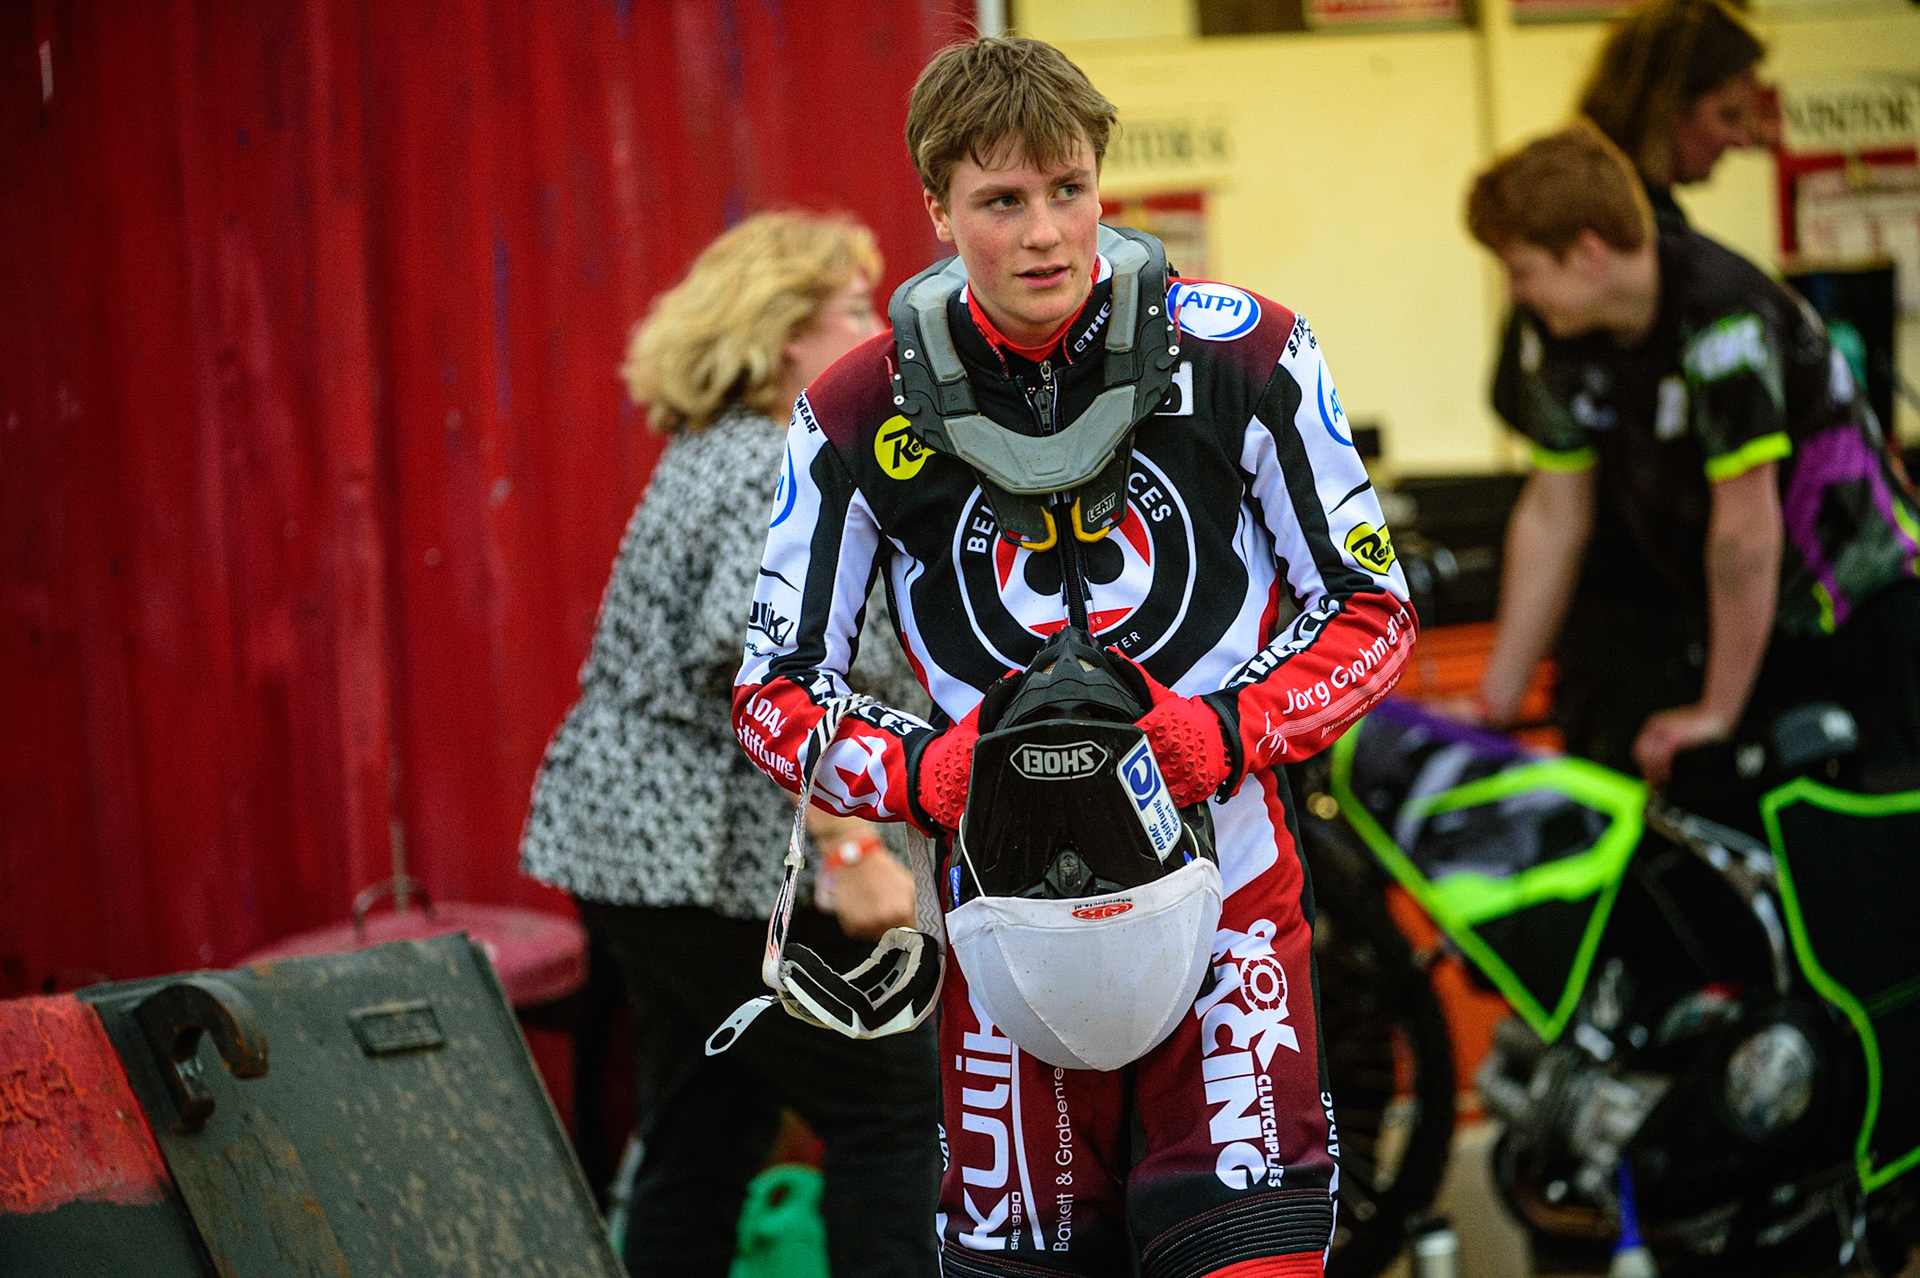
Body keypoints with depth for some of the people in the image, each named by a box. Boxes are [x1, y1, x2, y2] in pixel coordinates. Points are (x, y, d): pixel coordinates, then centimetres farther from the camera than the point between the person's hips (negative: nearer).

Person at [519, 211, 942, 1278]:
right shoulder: (790, 473, -16)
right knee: (891, 1107, -2)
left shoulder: (711, 456, 15)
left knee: (703, 1138, 12)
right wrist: (853, 848, -31)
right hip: (729, 863, -10)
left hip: (633, 842, 10)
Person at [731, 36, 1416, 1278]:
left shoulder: (1243, 353, -6)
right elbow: (777, 693, 2)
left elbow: (1371, 608, 2)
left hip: (1224, 889, -1)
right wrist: (918, 772, -18)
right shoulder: (862, 414, -4)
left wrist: (1231, 730, -16)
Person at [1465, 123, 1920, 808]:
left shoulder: (1721, 317, -27)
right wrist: (1492, 704, 5)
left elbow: (1746, 527, -24)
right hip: (1768, 622, 7)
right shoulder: (1554, 338, -3)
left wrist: (1717, 710, -16)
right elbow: (1552, 518, 5)